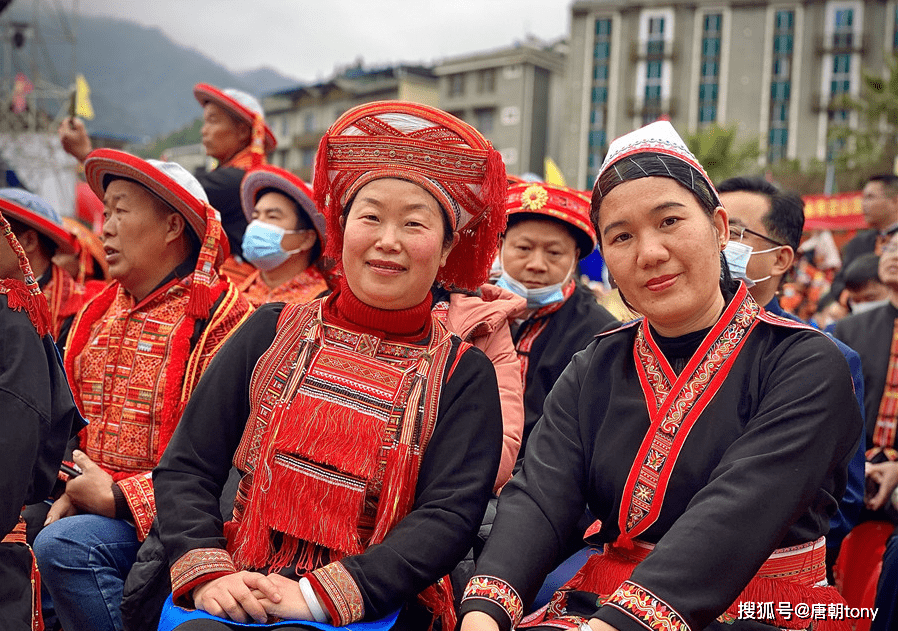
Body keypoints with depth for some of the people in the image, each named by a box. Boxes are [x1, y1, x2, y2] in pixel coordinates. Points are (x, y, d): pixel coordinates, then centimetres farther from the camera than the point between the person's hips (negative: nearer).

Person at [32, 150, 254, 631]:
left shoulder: (222, 319, -10)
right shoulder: (96, 316, 15)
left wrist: (119, 497, -15)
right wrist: (68, 493, 1)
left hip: (161, 518, -6)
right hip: (88, 508, 7)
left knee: (64, 546, -28)